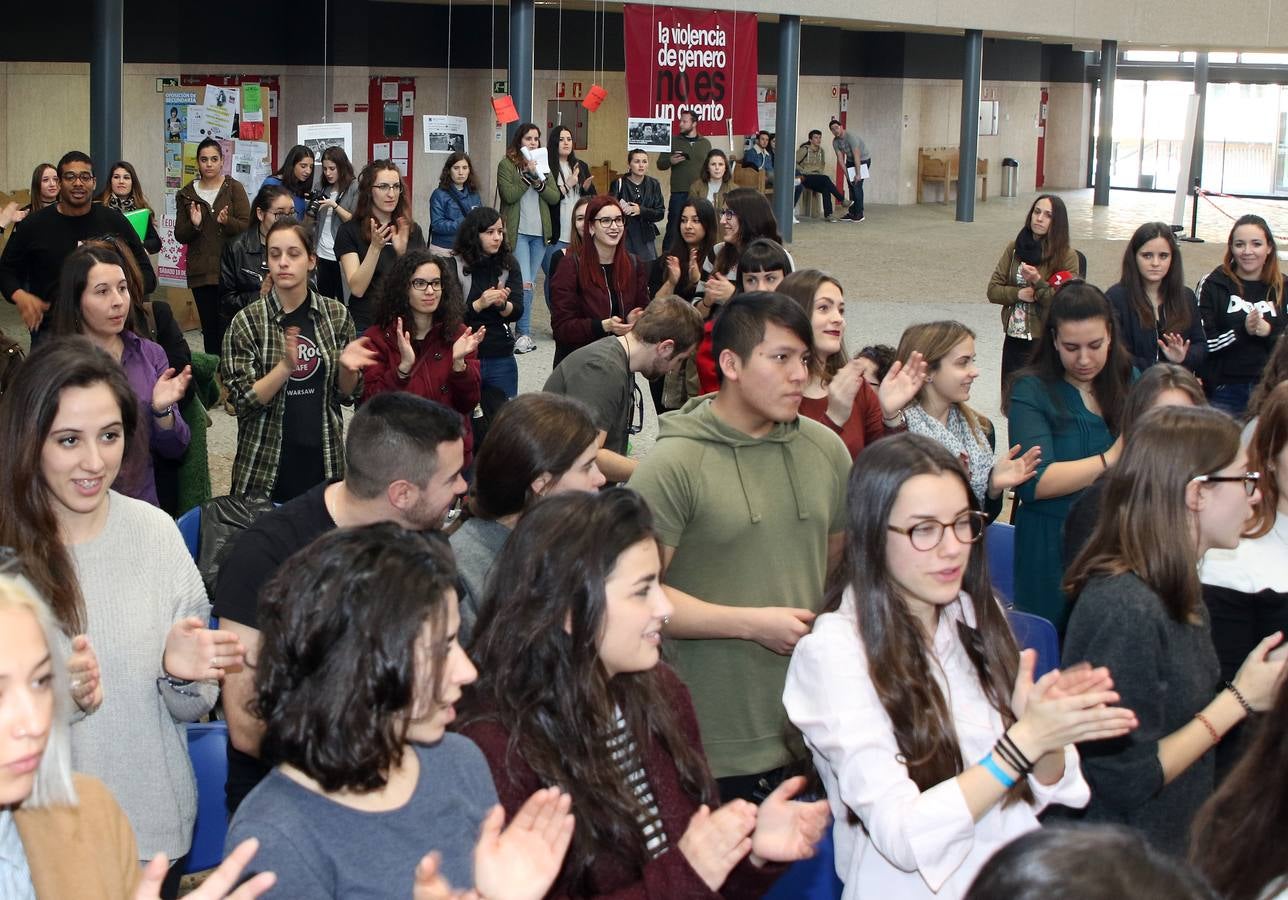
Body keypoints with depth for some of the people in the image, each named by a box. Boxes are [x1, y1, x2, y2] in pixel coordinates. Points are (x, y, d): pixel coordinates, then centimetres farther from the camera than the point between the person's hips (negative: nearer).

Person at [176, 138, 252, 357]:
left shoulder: (234, 188, 3)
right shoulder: (187, 194, 10)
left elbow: (247, 227, -3)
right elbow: (180, 236, 9)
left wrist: (227, 221, -22)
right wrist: (193, 225, -12)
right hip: (201, 272, 3)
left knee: (228, 327, -8)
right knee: (209, 328, 5)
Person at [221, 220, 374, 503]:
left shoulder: (336, 315, 0)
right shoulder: (247, 322, -6)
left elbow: (346, 394, 7)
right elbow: (244, 401, -10)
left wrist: (347, 368, -15)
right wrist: (286, 366, -26)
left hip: (323, 459, 2)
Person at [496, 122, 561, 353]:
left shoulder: (543, 165, 15)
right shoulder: (506, 165, 0)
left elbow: (555, 198, 6)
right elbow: (509, 195, -12)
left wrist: (539, 182, -9)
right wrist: (528, 174, -13)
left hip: (540, 232, 5)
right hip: (518, 231, -5)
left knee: (529, 283, 7)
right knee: (524, 284, -14)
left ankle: (521, 330, 13)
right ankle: (524, 334, -10)